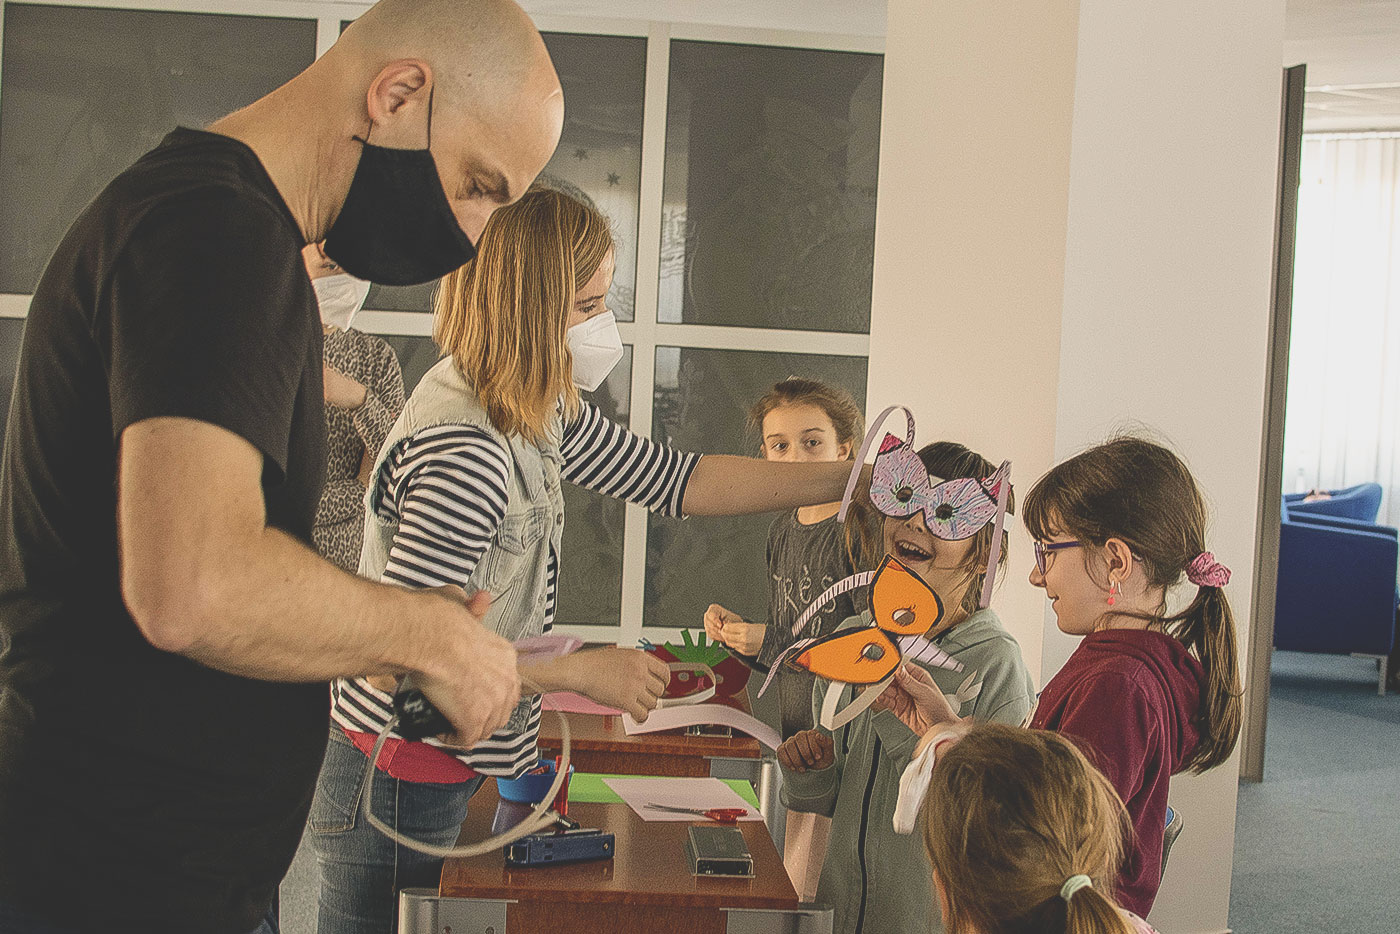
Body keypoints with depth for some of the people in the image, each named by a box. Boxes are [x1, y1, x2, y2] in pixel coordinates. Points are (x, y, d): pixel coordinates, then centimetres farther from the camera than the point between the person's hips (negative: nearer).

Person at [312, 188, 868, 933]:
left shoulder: (538, 413, 4)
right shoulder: (462, 456, -27)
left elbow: (675, 481, 10)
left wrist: (849, 480, 9)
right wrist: (581, 671, -20)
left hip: (449, 776, 9)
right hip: (399, 791, -9)